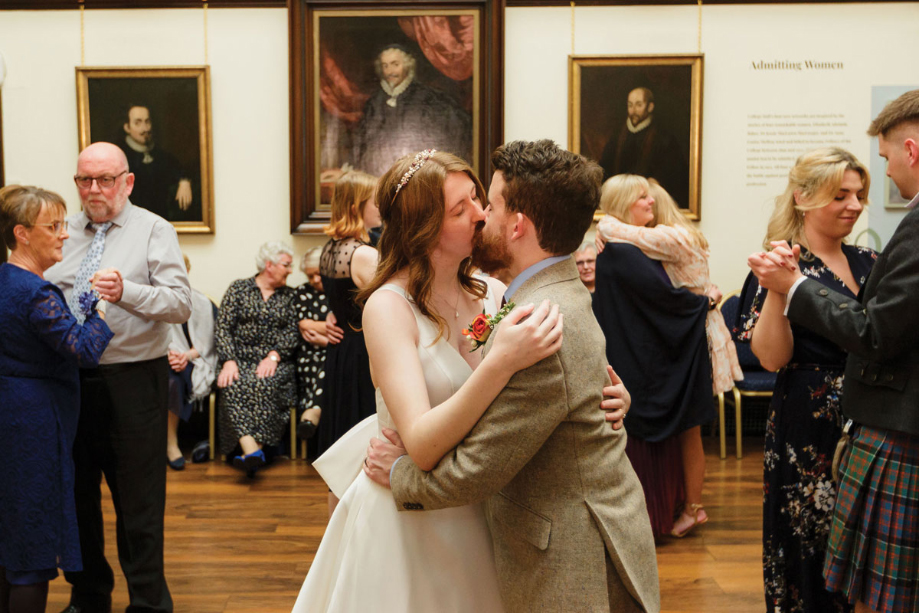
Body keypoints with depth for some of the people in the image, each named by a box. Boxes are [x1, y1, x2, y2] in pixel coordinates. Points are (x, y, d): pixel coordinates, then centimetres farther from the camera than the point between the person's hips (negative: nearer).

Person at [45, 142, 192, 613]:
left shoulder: (153, 230, -1)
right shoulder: (64, 232, 13)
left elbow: (181, 304, -13)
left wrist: (126, 291, -27)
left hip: (131, 380, -5)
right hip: (69, 378, 5)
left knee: (139, 502, 2)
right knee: (76, 492, 16)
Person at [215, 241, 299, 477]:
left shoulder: (289, 295, 15)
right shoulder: (238, 288, 10)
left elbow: (292, 333, 4)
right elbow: (223, 328, 2)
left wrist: (274, 356, -13)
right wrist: (229, 361, -13)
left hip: (275, 363, 0)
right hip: (241, 361, 0)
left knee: (263, 384, -33)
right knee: (232, 386, -32)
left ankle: (253, 450, -37)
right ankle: (252, 450, -44)